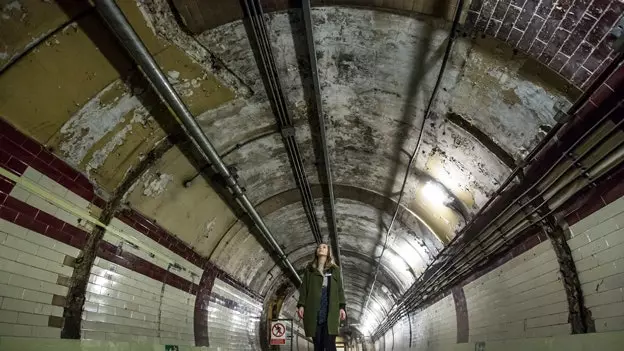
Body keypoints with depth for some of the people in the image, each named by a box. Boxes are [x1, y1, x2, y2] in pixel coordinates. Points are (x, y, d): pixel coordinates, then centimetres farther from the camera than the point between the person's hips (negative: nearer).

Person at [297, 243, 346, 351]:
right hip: (313, 310, 1)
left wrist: (342, 307, -2)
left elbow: (339, 289, 9)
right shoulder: (309, 269, 16)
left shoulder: (335, 269, 15)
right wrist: (301, 305, -2)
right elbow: (304, 288, 10)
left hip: (330, 310, -1)